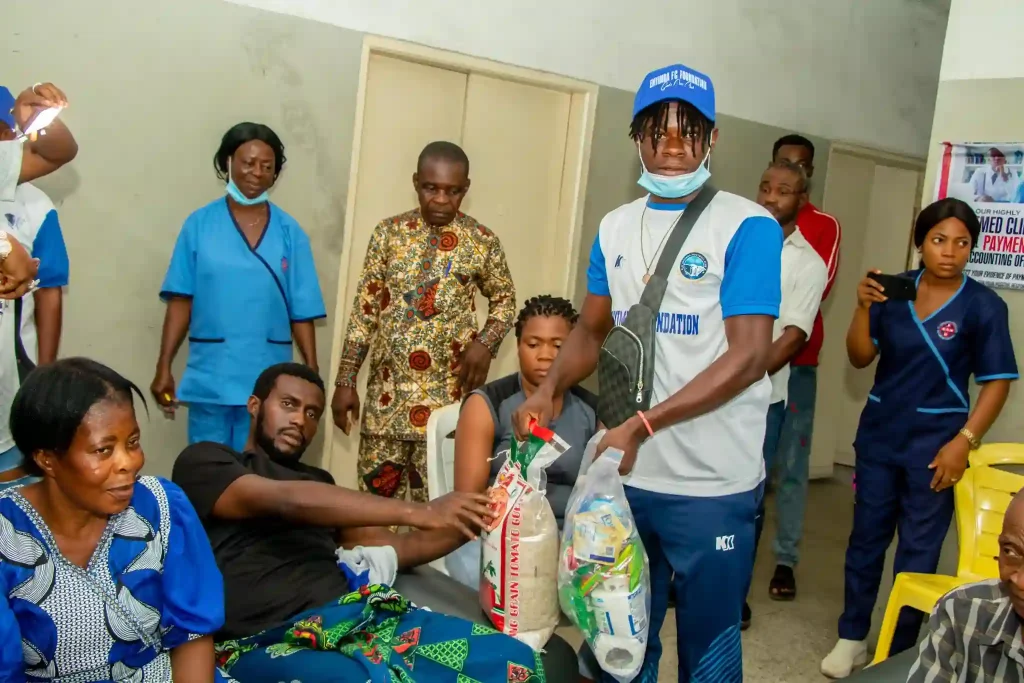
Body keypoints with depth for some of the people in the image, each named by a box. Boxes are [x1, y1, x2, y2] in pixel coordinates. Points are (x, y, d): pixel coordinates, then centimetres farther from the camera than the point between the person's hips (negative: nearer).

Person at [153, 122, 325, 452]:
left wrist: (312, 372, -1)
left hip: (267, 379, 1)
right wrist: (164, 367, -3)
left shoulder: (290, 232, 2)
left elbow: (302, 312, 2)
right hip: (210, 377, 0)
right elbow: (181, 301, 0)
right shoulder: (200, 224, 0)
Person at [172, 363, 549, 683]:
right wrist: (419, 511, -15)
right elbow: (287, 502, -9)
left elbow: (393, 548, 27)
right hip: (268, 644, -6)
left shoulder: (317, 481, 30)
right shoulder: (203, 461, 10)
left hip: (354, 617, 6)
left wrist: (468, 521, 9)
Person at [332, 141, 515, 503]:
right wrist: (345, 381, 3)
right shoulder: (389, 232, 3)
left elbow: (505, 299, 13)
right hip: (386, 393, 2)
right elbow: (364, 310, 5)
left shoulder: (483, 242, 0)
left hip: (447, 396, -1)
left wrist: (485, 342, -7)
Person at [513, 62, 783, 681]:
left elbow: (749, 356, -17)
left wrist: (640, 426, -22)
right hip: (626, 476, 5)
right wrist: (549, 389, -4)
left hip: (712, 486, -5)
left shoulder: (748, 227, -10)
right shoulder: (615, 228, 8)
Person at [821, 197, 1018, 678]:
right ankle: (852, 637, 26)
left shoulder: (983, 306, -8)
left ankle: (901, 653, 21)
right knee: (866, 538, 11)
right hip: (878, 434, 3)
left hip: (934, 444, -3)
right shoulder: (894, 291, -1)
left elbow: (997, 382, -6)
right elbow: (859, 358, 2)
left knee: (918, 550, 6)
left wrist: (963, 442, -14)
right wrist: (864, 307, -13)